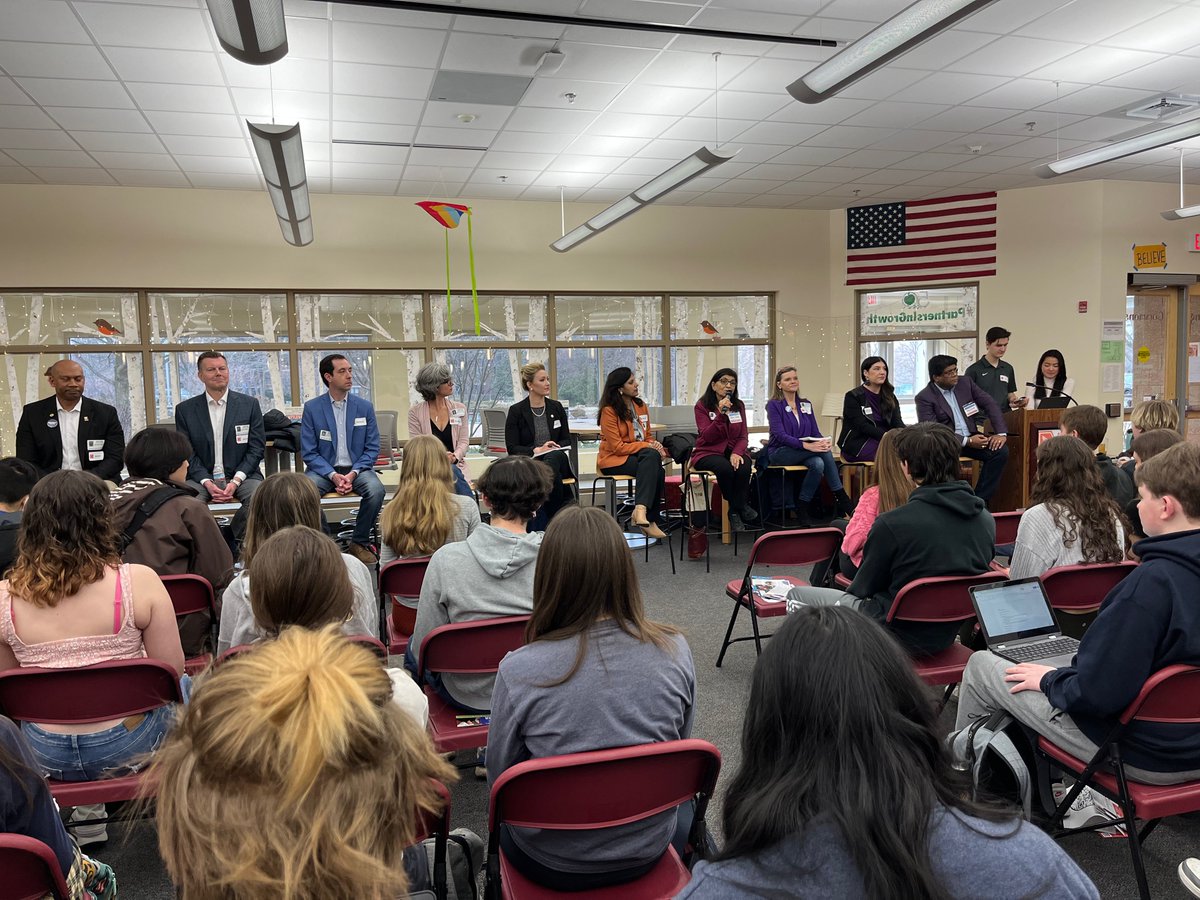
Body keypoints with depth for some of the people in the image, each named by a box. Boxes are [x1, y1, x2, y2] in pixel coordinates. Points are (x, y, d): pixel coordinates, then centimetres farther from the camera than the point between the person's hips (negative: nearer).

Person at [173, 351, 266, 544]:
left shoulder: (249, 404, 6)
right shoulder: (185, 409, 7)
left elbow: (257, 447, 2)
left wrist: (235, 481, -11)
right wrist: (207, 482, -13)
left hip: (242, 475, 0)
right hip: (203, 477, 0)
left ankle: (237, 543, -9)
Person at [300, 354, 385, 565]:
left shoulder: (364, 407, 5)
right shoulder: (312, 408, 1)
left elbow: (372, 449, 4)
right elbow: (308, 452, -1)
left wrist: (353, 473, -14)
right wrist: (333, 475, -17)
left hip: (356, 468, 1)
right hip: (324, 469, -1)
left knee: (376, 490, -30)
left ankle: (360, 543, -9)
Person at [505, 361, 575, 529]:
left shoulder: (556, 407, 13)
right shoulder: (516, 411, 2)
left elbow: (567, 441, 16)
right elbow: (512, 448, -3)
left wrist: (554, 448, -8)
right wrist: (537, 450, -17)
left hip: (556, 458, 3)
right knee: (553, 474, -38)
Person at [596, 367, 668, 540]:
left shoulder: (641, 406, 12)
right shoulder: (609, 411, -9)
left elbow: (648, 436, 16)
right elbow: (617, 447, -13)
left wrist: (656, 447, -8)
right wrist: (647, 446, -21)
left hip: (642, 456, 6)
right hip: (614, 460, -5)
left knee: (654, 456, -31)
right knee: (655, 469, -32)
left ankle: (641, 509, -37)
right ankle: (649, 521, -36)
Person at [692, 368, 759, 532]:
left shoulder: (739, 405, 9)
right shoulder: (702, 406, -3)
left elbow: (743, 436, 5)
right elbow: (707, 437, -14)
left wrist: (737, 453, -16)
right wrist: (721, 414, -25)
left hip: (733, 450, 3)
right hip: (708, 452, -3)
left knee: (744, 467, -32)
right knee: (725, 468, -36)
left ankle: (735, 512, -16)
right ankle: (742, 508, -14)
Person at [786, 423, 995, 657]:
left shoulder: (893, 524, -25)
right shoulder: (986, 520, -8)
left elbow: (863, 587, -10)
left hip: (901, 634, -7)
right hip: (947, 634, 7)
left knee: (797, 596, 12)